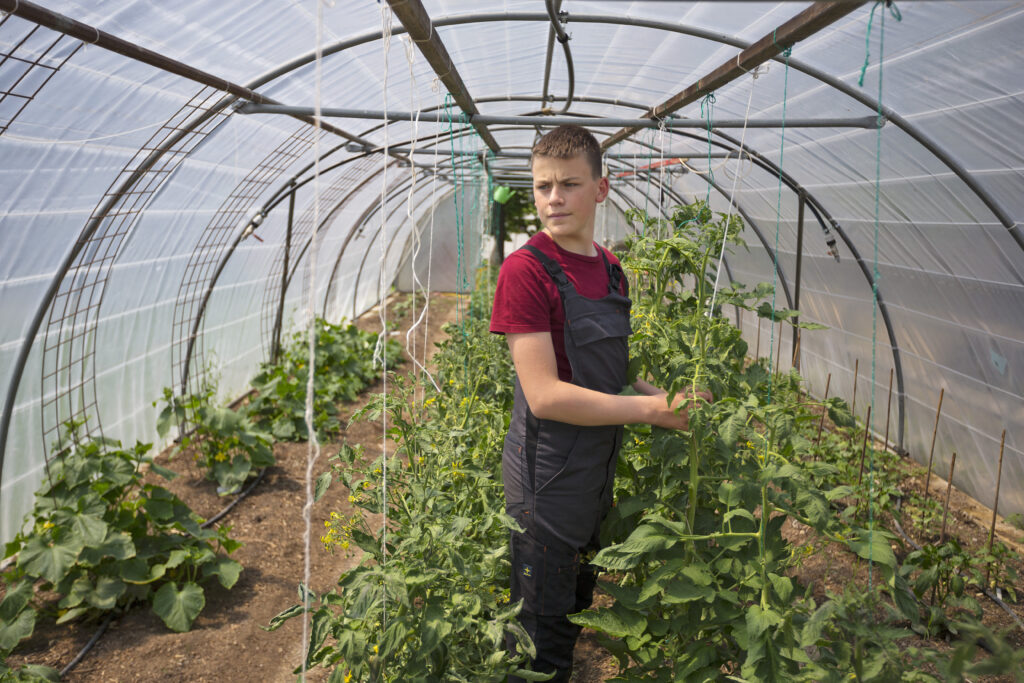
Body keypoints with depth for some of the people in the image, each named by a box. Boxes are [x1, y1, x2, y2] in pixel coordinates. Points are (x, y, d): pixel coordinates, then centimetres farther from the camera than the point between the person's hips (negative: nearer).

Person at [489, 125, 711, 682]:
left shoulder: (610, 269, 6)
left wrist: (668, 396, -2)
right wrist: (653, 409, -20)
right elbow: (545, 395, -23)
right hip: (546, 486, -7)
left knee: (576, 613, 23)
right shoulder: (525, 269, -17)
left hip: (597, 479, 7)